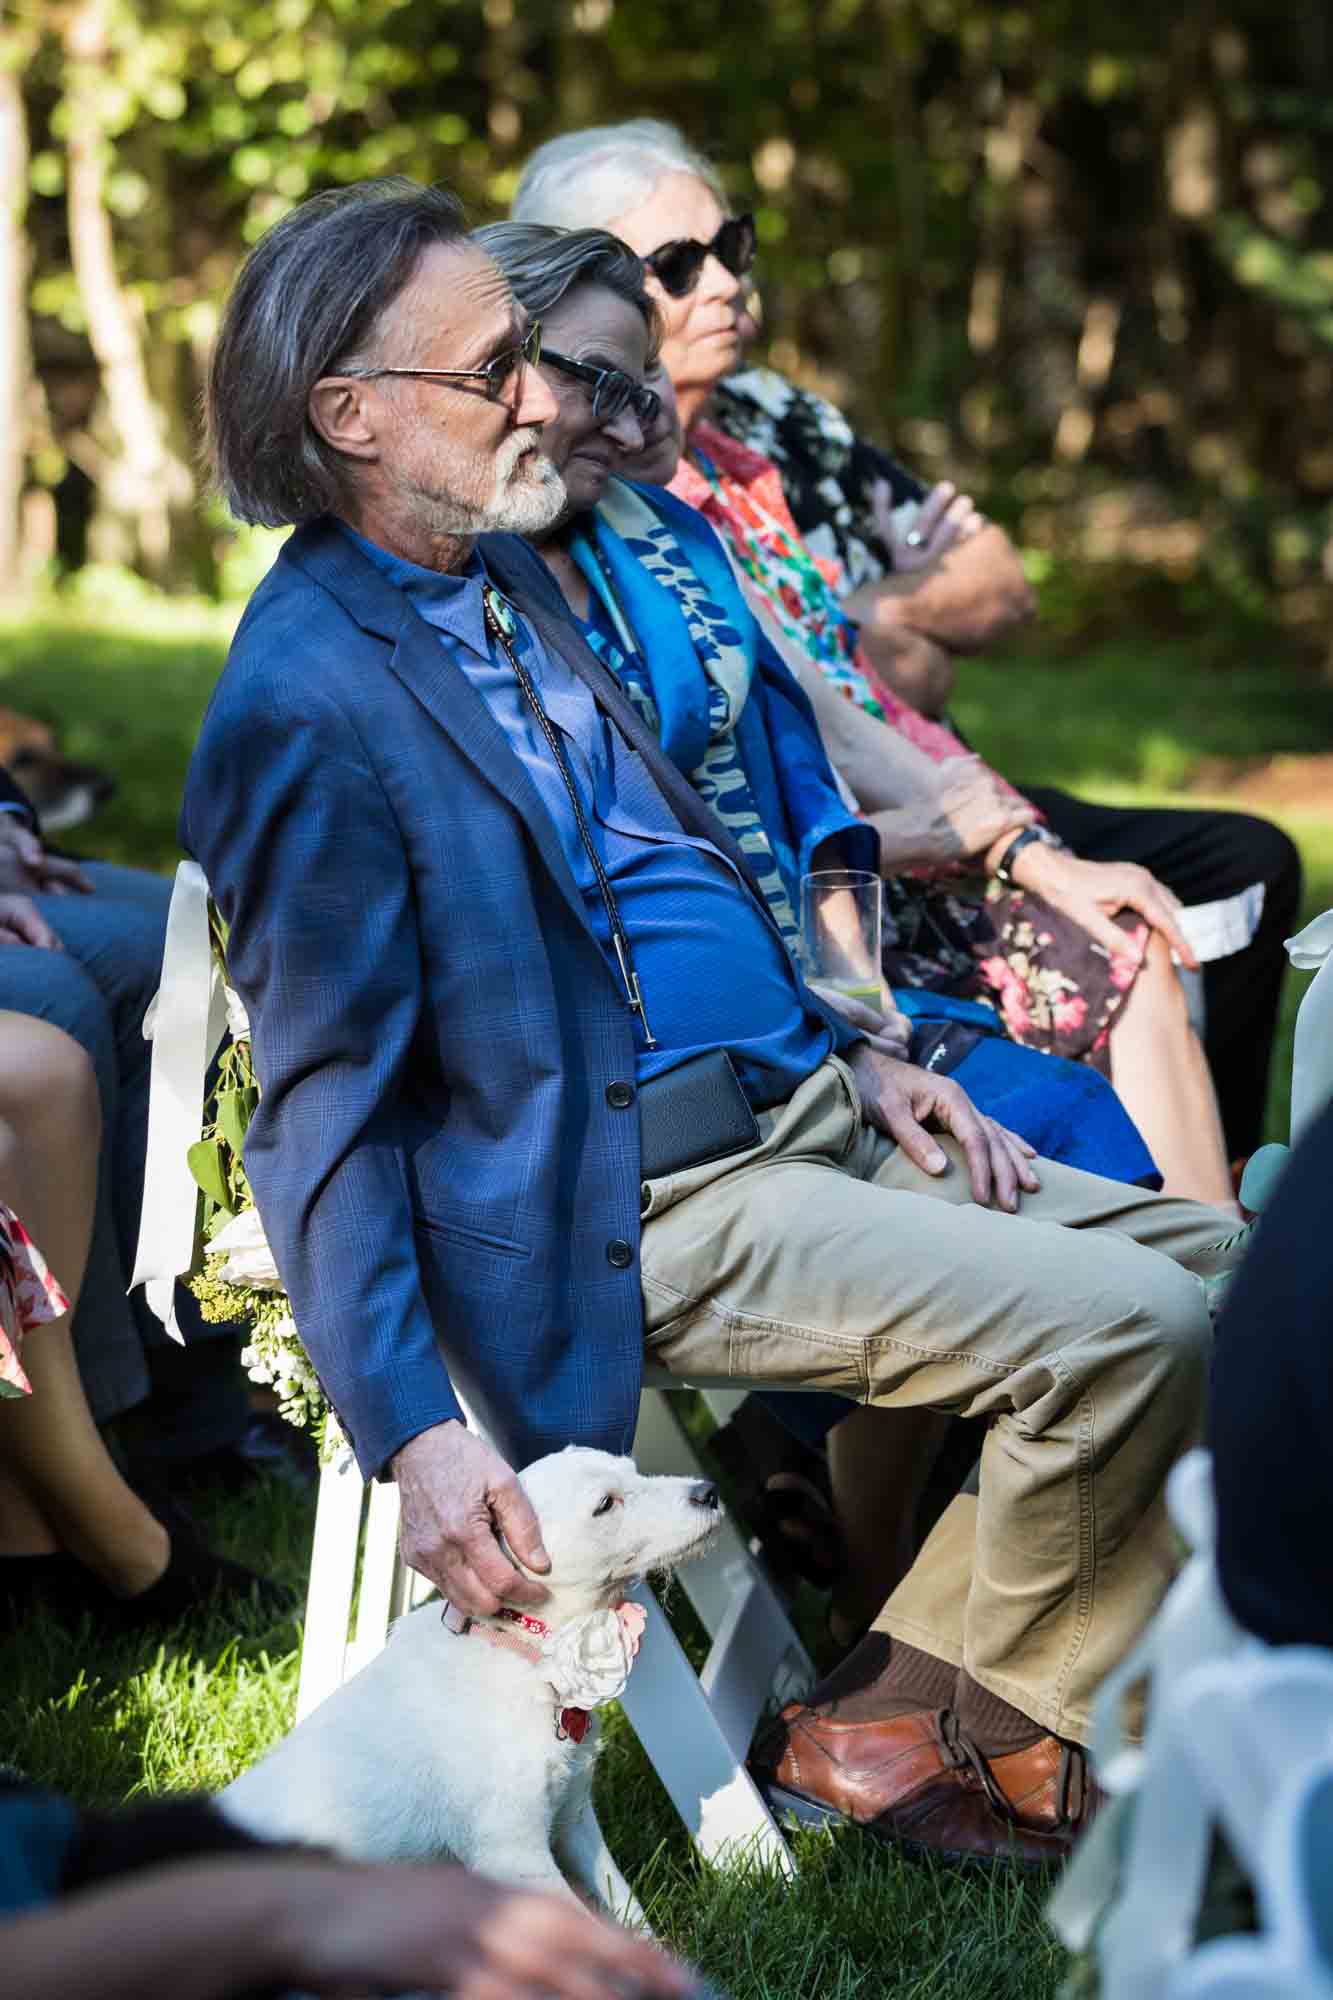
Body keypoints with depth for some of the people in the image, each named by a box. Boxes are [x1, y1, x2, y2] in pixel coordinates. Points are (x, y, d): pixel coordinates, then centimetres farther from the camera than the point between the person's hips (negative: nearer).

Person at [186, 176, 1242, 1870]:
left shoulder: (503, 571, 13)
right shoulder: (306, 705, -16)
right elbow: (323, 1115, -16)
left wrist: (850, 1052, 14)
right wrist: (413, 1438, -22)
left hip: (795, 1109, 10)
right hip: (641, 1206, -10)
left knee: (1214, 1263, 3)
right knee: (1127, 1330, -20)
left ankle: (948, 1691, 9)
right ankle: (945, 1737, 2)